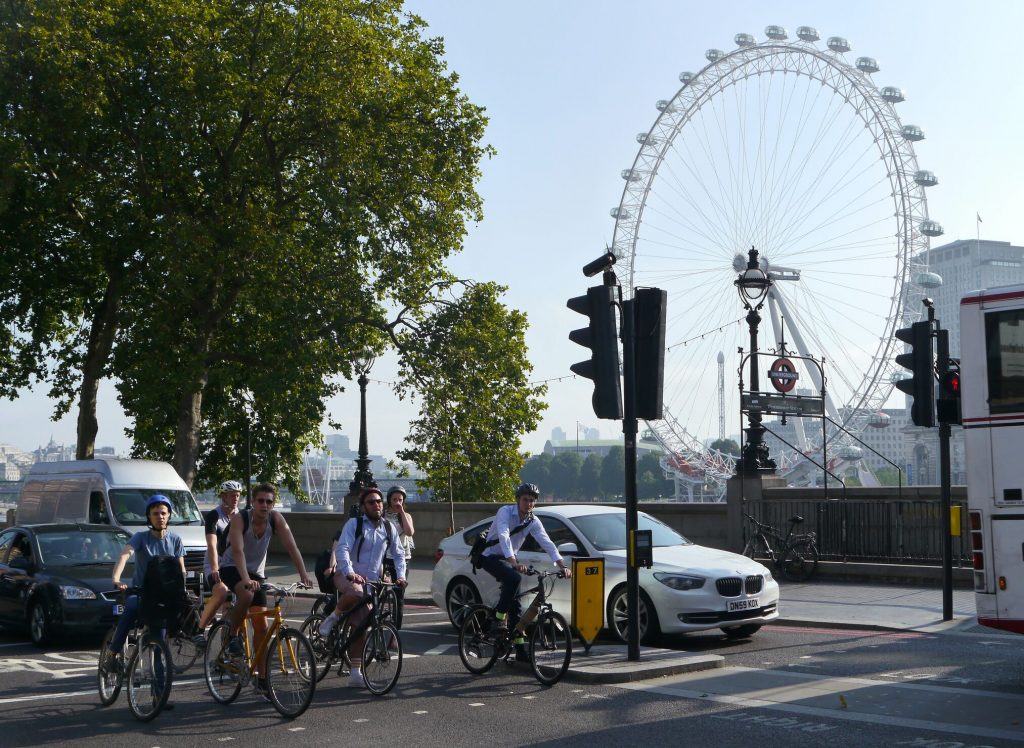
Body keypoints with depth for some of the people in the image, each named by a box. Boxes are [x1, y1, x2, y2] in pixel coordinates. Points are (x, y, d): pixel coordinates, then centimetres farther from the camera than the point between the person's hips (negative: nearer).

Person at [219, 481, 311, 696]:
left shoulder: (276, 518, -14)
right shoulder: (240, 519, -24)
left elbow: (291, 547, -19)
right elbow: (237, 550, -36)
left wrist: (303, 575, -31)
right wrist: (246, 579, -49)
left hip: (256, 572, 4)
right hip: (232, 568, -4)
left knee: (261, 625, -3)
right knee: (247, 594, -38)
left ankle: (262, 679, 4)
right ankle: (234, 636, -12)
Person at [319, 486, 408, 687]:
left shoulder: (388, 528, 7)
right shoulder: (354, 524, -7)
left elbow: (399, 554, 16)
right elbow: (342, 549, -20)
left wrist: (400, 576, -1)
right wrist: (350, 573, -36)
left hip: (371, 581, 5)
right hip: (346, 576, -4)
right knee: (355, 592, -41)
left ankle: (356, 673, 6)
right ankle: (333, 618, -13)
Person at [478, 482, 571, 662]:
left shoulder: (533, 522, -2)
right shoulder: (505, 512, -20)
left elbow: (547, 543, -10)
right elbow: (504, 537, -34)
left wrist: (562, 565, -24)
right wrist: (514, 563, -47)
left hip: (507, 559, 6)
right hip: (490, 556, -6)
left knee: (515, 603, 1)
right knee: (514, 578, -33)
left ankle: (520, 650, 4)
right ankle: (499, 618, -19)